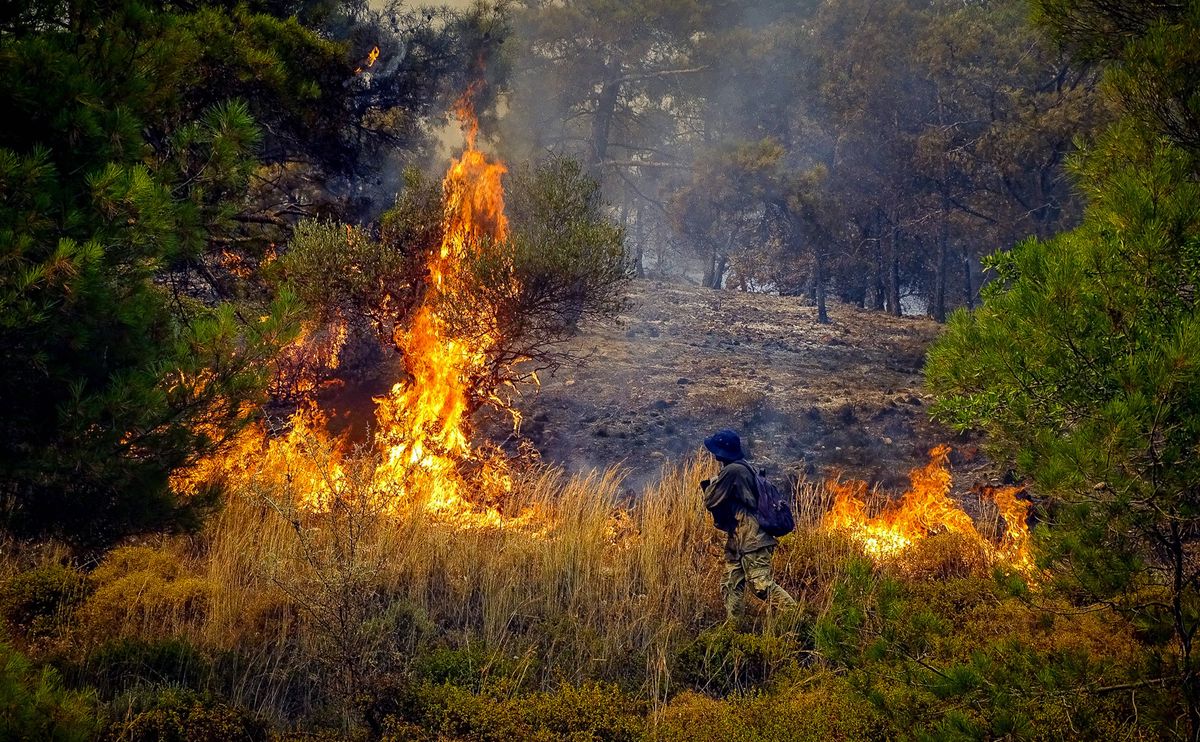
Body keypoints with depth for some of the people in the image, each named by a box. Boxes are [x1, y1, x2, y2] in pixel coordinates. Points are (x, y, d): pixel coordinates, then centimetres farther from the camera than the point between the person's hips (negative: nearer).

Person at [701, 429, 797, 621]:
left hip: (751, 539, -11)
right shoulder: (742, 467, 16)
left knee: (761, 584, -13)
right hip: (738, 540, 11)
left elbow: (711, 501, -12)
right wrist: (712, 488, 10)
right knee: (731, 586, 10)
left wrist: (709, 487, 7)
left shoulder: (732, 471, -16)